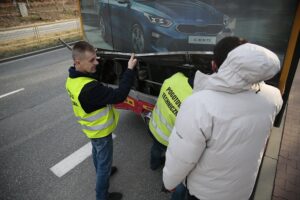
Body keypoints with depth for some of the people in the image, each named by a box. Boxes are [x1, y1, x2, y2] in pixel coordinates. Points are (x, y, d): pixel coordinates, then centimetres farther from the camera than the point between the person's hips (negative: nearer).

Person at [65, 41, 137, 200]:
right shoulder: (89, 88, -39)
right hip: (100, 131, -9)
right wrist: (130, 70, -29)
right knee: (105, 163, 12)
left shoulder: (72, 79, -9)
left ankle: (102, 172, 59)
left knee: (97, 153, 32)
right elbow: (119, 95, -35)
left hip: (91, 128, 9)